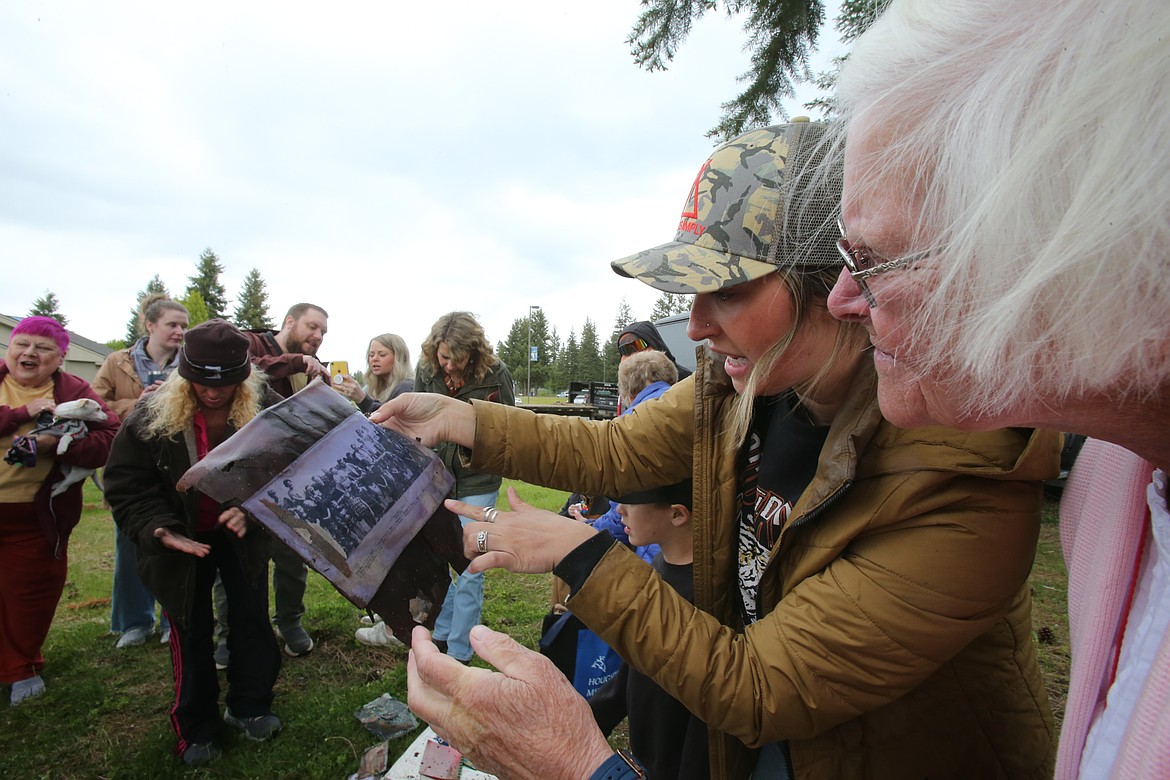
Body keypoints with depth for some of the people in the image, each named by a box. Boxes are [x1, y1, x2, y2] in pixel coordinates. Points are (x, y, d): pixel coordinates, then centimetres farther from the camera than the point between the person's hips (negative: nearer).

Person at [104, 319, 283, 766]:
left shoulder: (266, 410, -19)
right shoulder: (151, 416, -18)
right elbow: (127, 485, -13)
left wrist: (251, 509, -33)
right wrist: (161, 529, -27)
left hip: (242, 536, 1)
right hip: (181, 542, 0)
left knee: (252, 620, 9)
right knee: (191, 633, 12)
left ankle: (248, 708, 32)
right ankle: (197, 729, 30)